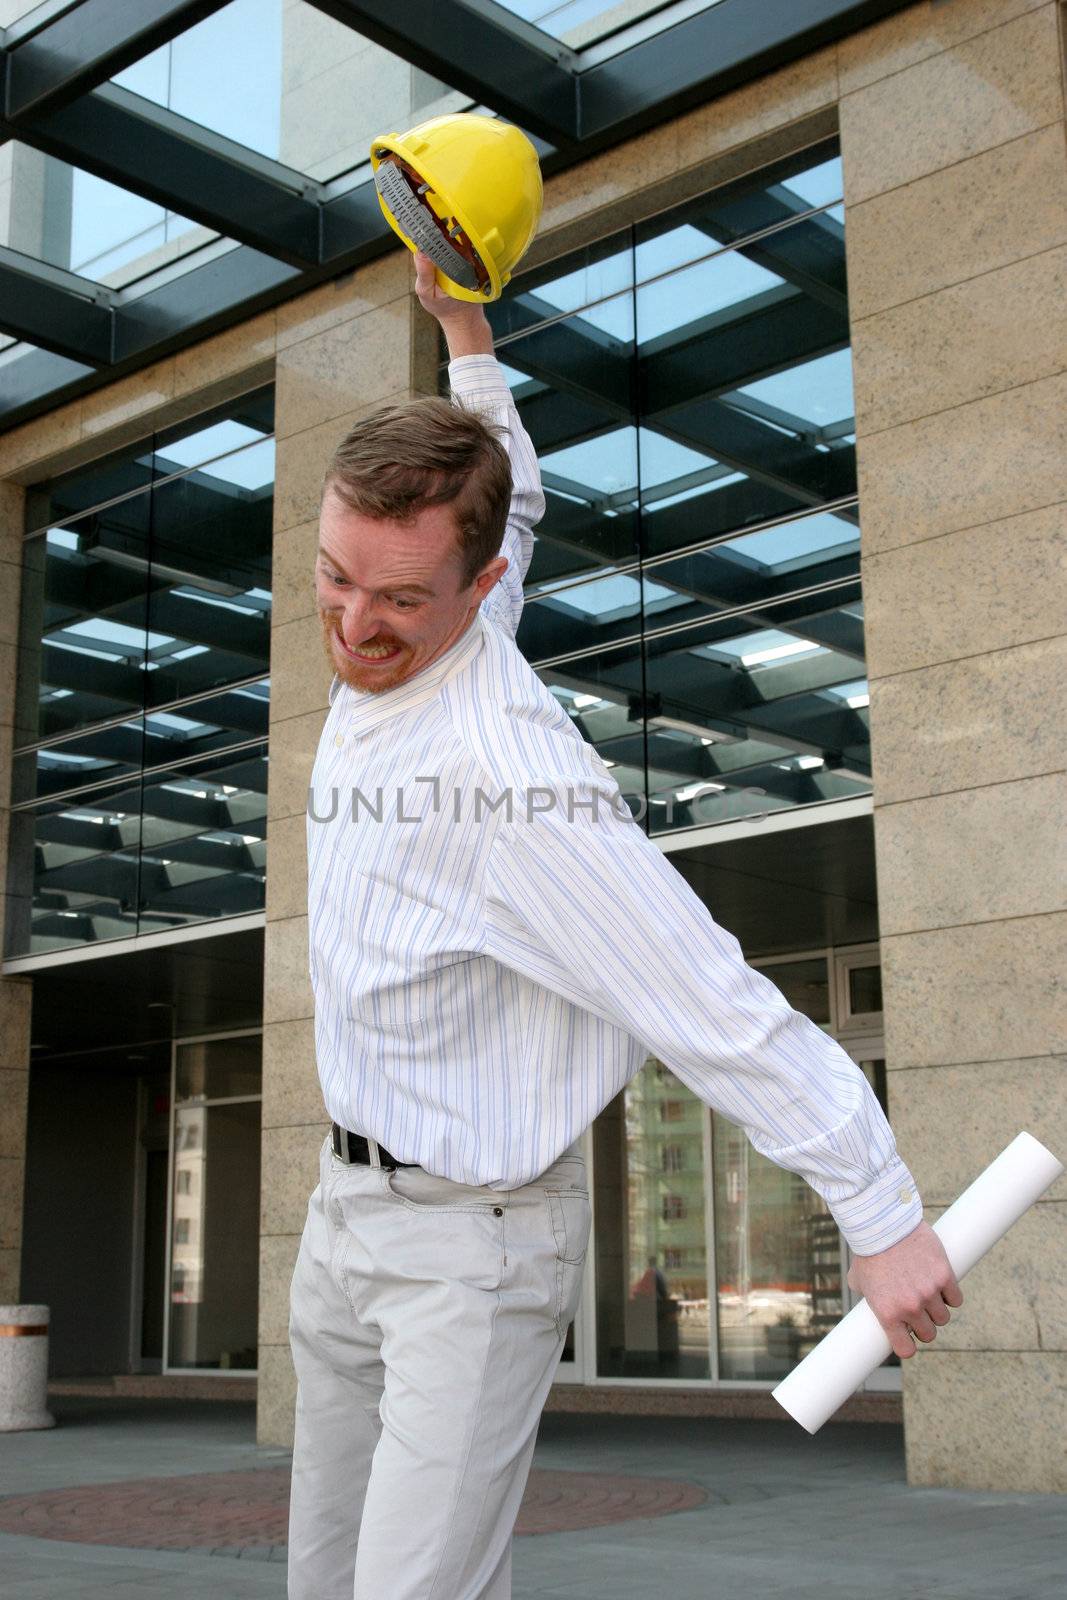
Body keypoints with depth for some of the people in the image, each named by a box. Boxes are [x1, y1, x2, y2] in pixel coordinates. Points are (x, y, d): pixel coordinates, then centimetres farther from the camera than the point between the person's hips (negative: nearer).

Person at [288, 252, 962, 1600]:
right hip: (346, 1208, 9)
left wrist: (885, 1222, -23)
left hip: (473, 1240, -9)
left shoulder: (508, 780, -31)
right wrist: (464, 337, 23)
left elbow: (724, 1013, -28)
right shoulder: (387, 658, -4)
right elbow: (515, 507, 18)